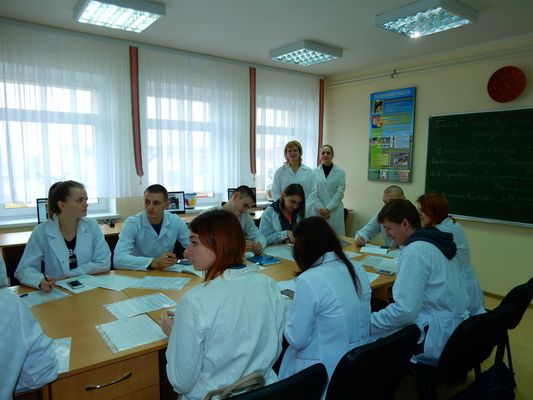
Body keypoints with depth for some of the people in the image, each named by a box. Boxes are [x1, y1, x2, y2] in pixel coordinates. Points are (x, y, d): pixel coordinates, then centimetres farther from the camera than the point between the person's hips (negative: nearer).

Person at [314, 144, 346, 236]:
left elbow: (340, 192, -3)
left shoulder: (340, 172, 3)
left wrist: (328, 208, -12)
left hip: (335, 211, 0)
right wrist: (321, 208, -11)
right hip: (318, 211, 0)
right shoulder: (314, 172, 4)